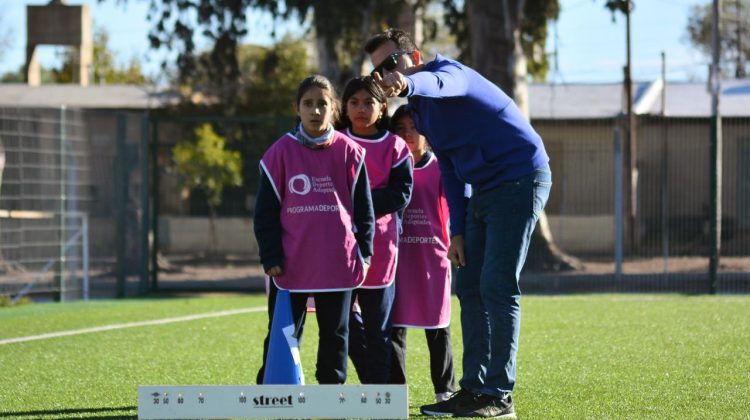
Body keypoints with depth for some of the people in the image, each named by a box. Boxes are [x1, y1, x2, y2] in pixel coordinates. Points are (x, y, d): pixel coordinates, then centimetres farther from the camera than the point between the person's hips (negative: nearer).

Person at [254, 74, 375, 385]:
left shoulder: (348, 152, 2)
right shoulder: (281, 152, -1)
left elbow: (363, 207, 7)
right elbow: (266, 209, 1)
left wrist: (363, 252, 4)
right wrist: (271, 257, -4)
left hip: (338, 263, 1)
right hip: (290, 265, -1)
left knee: (335, 333, 9)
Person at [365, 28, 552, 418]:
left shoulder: (450, 72, -15)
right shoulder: (419, 110, 12)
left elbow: (440, 84, -43)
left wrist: (407, 84, -66)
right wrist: (458, 230, 11)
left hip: (520, 179, -10)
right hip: (484, 191, 10)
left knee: (497, 287, -12)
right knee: (470, 287, 8)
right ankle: (473, 388, 13)